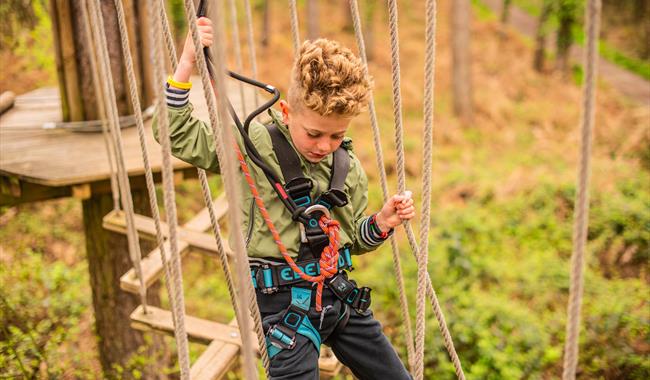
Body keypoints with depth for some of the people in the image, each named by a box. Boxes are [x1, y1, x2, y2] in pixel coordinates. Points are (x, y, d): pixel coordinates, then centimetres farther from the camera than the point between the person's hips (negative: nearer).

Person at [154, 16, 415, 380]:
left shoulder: (349, 167, 5)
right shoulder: (255, 145, -9)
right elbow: (177, 135, -10)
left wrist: (381, 223, -5)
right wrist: (187, 62, -17)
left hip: (338, 290, 6)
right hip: (285, 300, -5)